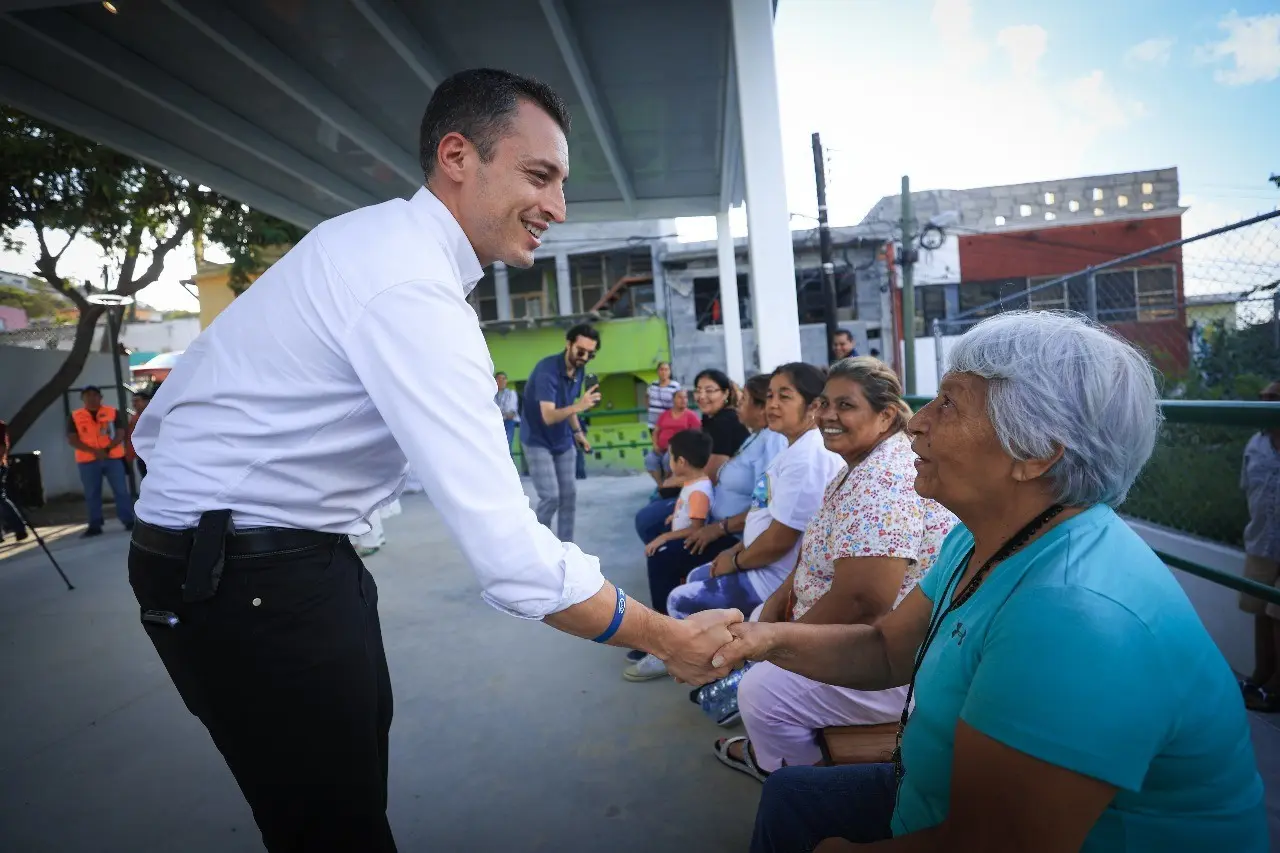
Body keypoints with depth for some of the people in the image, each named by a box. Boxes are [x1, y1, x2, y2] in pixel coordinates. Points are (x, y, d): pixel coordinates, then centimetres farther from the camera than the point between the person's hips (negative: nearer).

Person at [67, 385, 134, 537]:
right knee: (92, 494, 5)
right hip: (88, 460, 1)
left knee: (121, 490, -1)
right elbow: (72, 440, -2)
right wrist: (94, 451, -16)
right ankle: (94, 526, 11)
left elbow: (120, 433, -1)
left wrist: (108, 449, -18)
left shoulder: (113, 412, 5)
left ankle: (129, 521, 4)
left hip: (113, 457, -1)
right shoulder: (74, 417, 5)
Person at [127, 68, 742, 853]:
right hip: (252, 579, -9)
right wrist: (667, 637, -19)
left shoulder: (380, 238, 6)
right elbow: (507, 550, -31)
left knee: (357, 772, 19)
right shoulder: (411, 288, -26)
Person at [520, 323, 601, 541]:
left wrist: (577, 432, 10)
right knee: (551, 497, -12)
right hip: (537, 441, -7)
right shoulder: (547, 370, -27)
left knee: (569, 495, 5)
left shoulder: (579, 370, -1)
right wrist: (577, 406, -52)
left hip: (563, 441, 7)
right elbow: (548, 416, -36)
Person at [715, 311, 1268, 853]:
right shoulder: (983, 539, -4)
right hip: (960, 804, 8)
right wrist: (771, 639, -16)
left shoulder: (1080, 614, -36)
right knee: (788, 796, 18)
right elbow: (888, 651, 2)